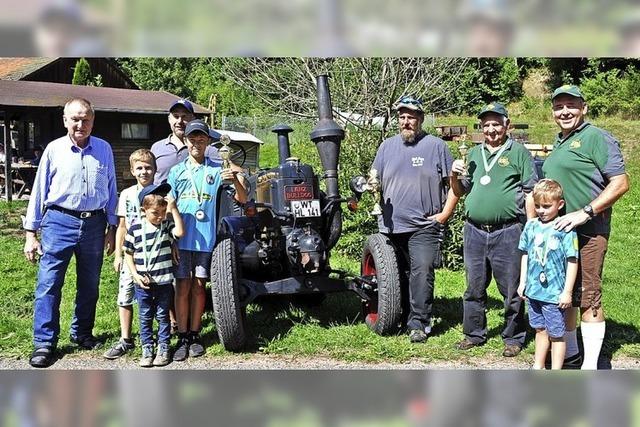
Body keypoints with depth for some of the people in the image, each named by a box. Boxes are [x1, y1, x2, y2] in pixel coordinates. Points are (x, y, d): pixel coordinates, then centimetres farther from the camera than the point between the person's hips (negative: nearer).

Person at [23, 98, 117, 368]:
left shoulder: (104, 150, 4)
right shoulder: (54, 149, -1)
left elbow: (111, 191, 11)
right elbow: (39, 192, 2)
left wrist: (112, 228, 9)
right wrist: (30, 233, 0)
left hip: (94, 224, 3)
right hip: (60, 222, -2)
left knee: (89, 285, 13)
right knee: (49, 284, -6)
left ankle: (82, 333, 29)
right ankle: (44, 343, 1)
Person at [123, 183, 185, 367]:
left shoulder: (167, 225, -2)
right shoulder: (135, 229, -3)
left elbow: (180, 232, -24)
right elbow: (128, 253, 4)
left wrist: (173, 209, -21)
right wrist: (136, 275, -6)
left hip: (164, 282, 0)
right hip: (143, 283, 0)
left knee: (162, 316, 9)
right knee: (145, 318, 10)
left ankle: (163, 349, 19)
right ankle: (147, 350, 19)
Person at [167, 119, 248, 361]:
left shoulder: (217, 170, 4)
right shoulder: (177, 171, 8)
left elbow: (242, 199, -2)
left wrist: (236, 180, -21)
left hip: (206, 238, 0)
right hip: (181, 238, 0)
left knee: (198, 286, 8)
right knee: (182, 287, 0)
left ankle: (195, 335, 17)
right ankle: (182, 338, 7)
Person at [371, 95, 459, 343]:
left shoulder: (436, 146, 4)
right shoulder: (387, 146, 14)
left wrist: (445, 214, -5)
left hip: (425, 226, -4)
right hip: (391, 226, 4)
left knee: (422, 272, -14)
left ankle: (418, 323, -10)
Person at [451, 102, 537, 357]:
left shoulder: (518, 152, 3)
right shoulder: (473, 154, 16)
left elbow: (530, 193, -1)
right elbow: (460, 192, 22)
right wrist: (455, 175, 1)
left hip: (507, 232, -4)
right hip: (474, 231, 5)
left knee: (511, 289, 2)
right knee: (474, 288, 12)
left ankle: (513, 338, 13)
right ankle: (474, 334, 24)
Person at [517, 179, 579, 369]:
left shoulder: (565, 229, -14)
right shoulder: (531, 226, 3)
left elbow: (572, 261, -12)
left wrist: (567, 291, -13)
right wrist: (522, 282, 14)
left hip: (555, 294, -5)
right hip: (533, 290, 6)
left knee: (556, 334, 5)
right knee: (540, 330, 20)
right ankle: (538, 367, 33)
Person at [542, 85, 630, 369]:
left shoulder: (597, 138, -9)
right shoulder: (559, 143, 18)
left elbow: (621, 183, -17)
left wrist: (584, 213, -22)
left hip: (587, 233, -9)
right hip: (557, 232, 9)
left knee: (587, 298, -6)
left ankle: (590, 367, 0)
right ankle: (570, 354, 30)